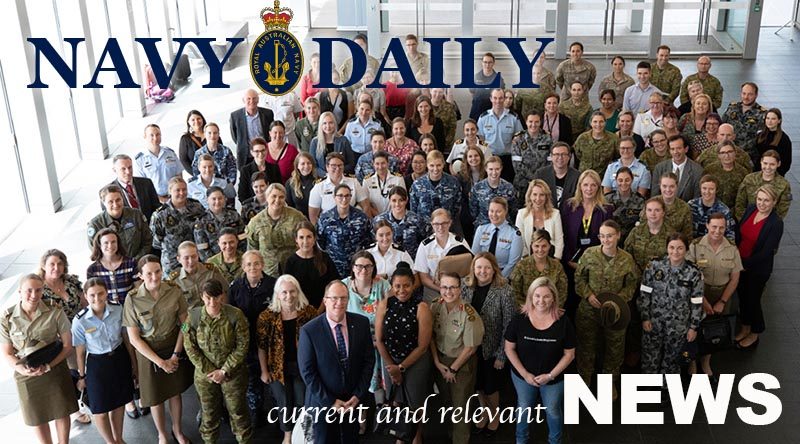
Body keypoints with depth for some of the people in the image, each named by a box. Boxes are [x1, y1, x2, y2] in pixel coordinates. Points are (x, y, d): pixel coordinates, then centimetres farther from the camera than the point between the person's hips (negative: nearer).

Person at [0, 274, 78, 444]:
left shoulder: (55, 312, -14)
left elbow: (67, 345, -8)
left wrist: (48, 366, -19)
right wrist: (22, 369, -22)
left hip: (55, 371, -1)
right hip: (26, 376, 1)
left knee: (62, 412, 14)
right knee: (37, 417, 16)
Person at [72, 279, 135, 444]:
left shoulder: (118, 309, -16)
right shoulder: (80, 321, -21)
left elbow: (126, 337, -2)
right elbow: (80, 352, -8)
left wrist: (133, 362, 8)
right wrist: (82, 376, 3)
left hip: (120, 358, 2)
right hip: (97, 364, -2)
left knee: (119, 402, 20)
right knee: (100, 409, 10)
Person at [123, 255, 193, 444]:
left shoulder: (174, 291, -13)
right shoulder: (133, 299, -18)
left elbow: (184, 324, -5)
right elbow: (134, 338, -14)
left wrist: (175, 355, -11)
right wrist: (160, 361, -14)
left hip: (174, 348, 2)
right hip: (149, 352, -1)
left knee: (175, 392, 16)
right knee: (156, 397, 13)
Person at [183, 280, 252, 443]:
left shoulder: (235, 315, -17)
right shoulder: (193, 316, -13)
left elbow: (242, 345, -13)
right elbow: (190, 346, -7)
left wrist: (224, 371, -14)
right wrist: (209, 371, -12)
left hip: (233, 373, -1)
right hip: (204, 373, 2)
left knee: (237, 410, 13)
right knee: (208, 411, 18)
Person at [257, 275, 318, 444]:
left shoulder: (309, 312, -11)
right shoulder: (267, 316, -13)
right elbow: (262, 346, -5)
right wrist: (264, 371, -3)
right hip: (279, 368, 0)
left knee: (303, 403, 11)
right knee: (285, 404, 15)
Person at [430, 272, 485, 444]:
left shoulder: (468, 314, -26)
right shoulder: (435, 306, -13)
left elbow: (470, 348, -18)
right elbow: (431, 336, -3)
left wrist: (453, 369, -10)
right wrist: (437, 362, -7)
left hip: (462, 363, -5)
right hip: (440, 360, 5)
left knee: (460, 405, 9)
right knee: (446, 399, 26)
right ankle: (450, 426, 51)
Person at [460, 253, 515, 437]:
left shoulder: (504, 291, -21)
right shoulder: (465, 286, -9)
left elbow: (509, 326, -17)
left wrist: (501, 355, -15)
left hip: (492, 349, -4)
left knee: (490, 387, 15)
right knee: (478, 384, 22)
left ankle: (495, 415, 43)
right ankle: (485, 411, 49)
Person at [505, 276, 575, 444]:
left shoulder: (563, 323, -20)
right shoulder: (518, 320, -18)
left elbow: (569, 354, -11)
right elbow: (509, 349, -9)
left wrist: (550, 375, -16)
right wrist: (525, 374, -14)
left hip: (554, 379, -1)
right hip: (523, 376, 1)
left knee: (553, 412, 22)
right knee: (523, 409, 24)